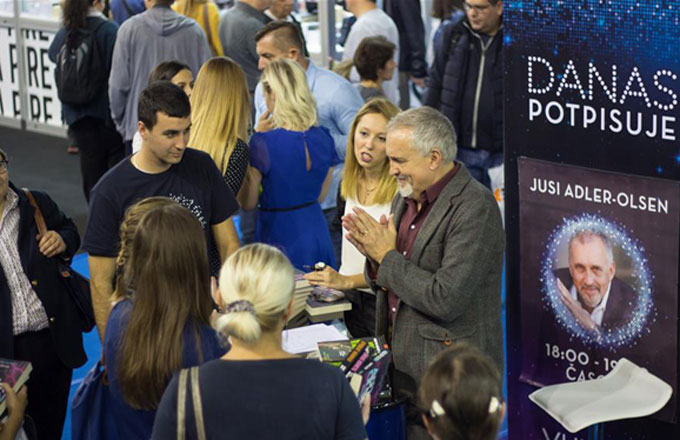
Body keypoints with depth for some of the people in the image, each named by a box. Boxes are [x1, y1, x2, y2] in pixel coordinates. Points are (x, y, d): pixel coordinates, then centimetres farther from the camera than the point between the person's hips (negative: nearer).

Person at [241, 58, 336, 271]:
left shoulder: (263, 142, -18)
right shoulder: (323, 137, -1)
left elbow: (248, 203, -8)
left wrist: (258, 136, -7)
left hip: (280, 235, -5)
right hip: (316, 229, 5)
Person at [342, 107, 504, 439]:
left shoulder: (474, 208, -18)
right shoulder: (407, 199, 9)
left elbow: (446, 299, -25)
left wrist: (388, 256, -15)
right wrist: (375, 257, -4)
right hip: (406, 369, 8)